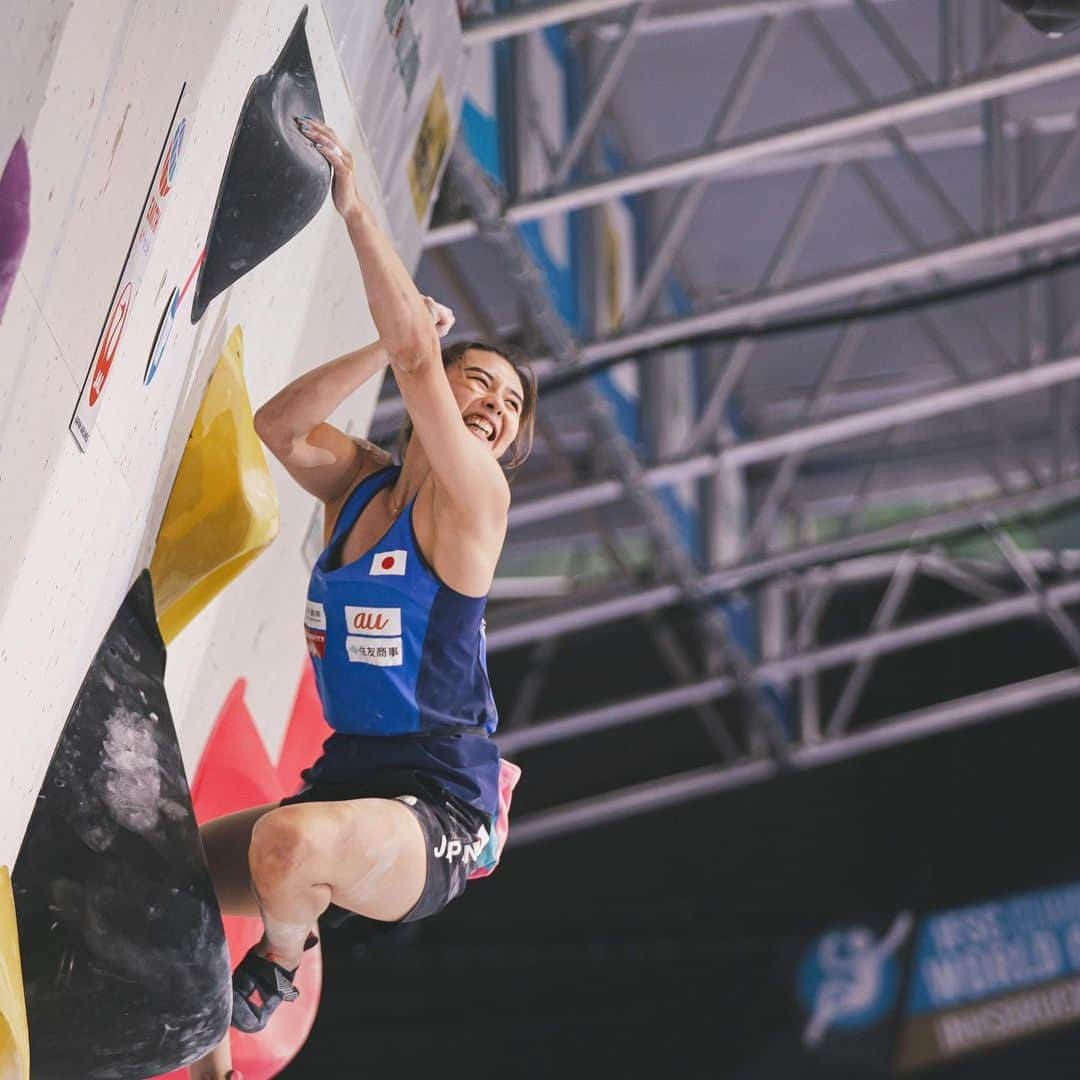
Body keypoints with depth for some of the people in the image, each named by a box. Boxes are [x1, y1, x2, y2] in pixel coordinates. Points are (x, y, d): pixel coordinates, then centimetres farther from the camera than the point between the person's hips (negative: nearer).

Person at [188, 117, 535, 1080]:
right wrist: (387, 344, -11)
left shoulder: (476, 500, -10)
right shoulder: (360, 486, 9)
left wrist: (355, 205, -17)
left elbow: (413, 355, -19)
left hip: (437, 816, -8)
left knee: (294, 840, -37)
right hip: (348, 780, 8)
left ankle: (280, 963, -5)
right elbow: (278, 426, -7)